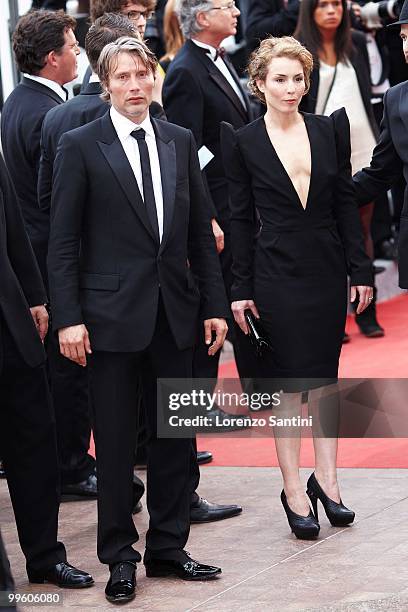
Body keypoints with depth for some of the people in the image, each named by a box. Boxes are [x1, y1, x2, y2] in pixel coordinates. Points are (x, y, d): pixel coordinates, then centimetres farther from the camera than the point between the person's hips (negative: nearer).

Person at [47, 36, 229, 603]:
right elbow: (63, 242, -6)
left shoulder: (180, 142, 8)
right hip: (112, 314, -4)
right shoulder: (81, 146, -4)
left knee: (175, 434, 10)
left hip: (175, 311, 4)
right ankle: (120, 555, 14)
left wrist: (214, 304, 7)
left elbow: (200, 231, 11)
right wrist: (68, 318, -12)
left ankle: (168, 546, 22)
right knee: (116, 440, 3)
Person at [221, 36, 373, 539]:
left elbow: (346, 203, 7)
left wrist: (360, 270, 3)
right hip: (277, 273, -3)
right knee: (288, 383, 0)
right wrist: (241, 289, -4)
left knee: (325, 377, 8)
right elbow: (240, 218, -1)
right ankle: (293, 490, 6)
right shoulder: (243, 142, -3)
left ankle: (325, 478, 17)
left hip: (327, 270, 3)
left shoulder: (330, 130, 4)